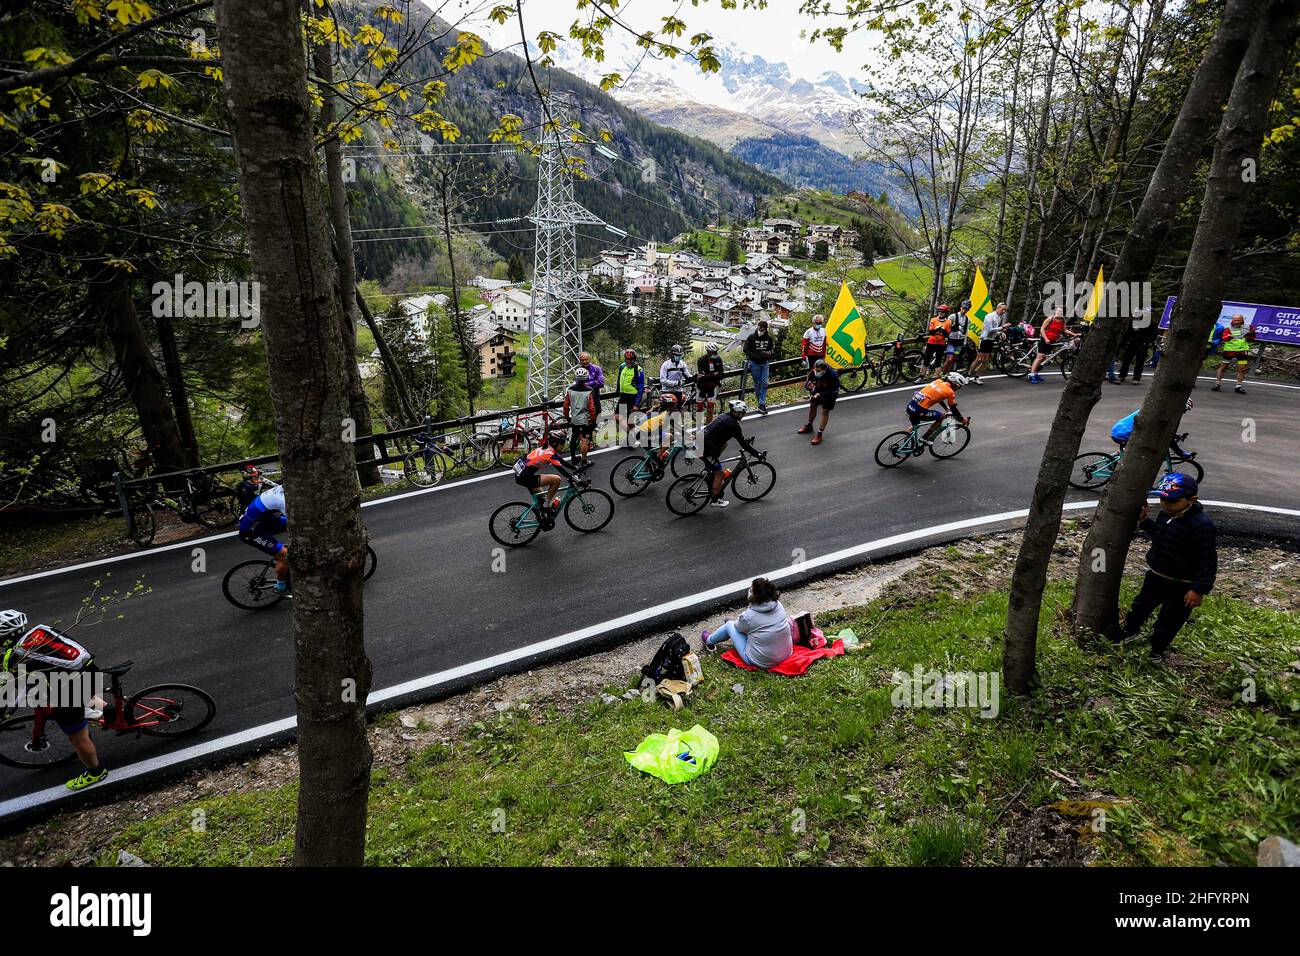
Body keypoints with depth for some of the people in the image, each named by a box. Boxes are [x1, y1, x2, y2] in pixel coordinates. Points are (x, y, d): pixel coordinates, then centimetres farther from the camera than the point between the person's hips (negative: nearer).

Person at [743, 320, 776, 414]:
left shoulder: (769, 338, 1)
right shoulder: (752, 337, -7)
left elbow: (773, 349, 13)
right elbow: (746, 349, -4)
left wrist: (770, 353, -10)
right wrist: (754, 356, -15)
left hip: (764, 363, 2)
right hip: (754, 363, -2)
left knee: (764, 384, -4)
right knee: (757, 384, 3)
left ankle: (762, 404, -2)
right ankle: (760, 401, 15)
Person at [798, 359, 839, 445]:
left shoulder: (832, 375, -37)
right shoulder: (813, 372, -27)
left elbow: (834, 390, -32)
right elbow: (806, 384, -16)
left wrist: (821, 394, -42)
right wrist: (808, 386, -41)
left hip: (830, 393, -5)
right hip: (818, 390, 5)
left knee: (825, 411, -7)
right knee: (812, 405, 16)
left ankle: (819, 435, -1)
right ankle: (809, 426, 42)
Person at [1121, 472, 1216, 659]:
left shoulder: (1201, 525, -28)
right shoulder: (1165, 514, -3)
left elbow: (1208, 561, -25)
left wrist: (1199, 589, -26)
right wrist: (1145, 520, 6)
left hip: (1181, 585, -7)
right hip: (1155, 575, 7)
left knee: (1169, 620, 12)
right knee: (1141, 605, 26)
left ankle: (1156, 650, 31)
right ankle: (1129, 631, 49)